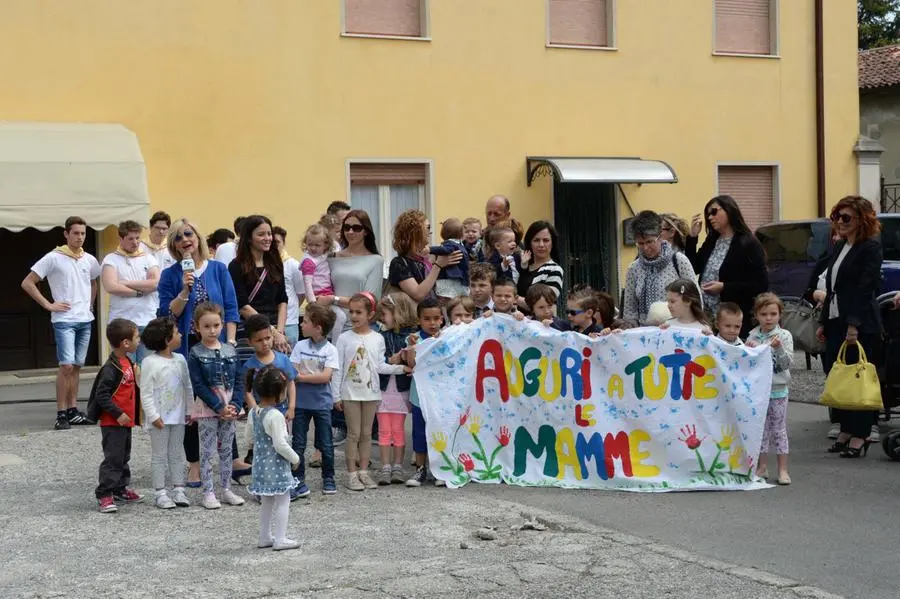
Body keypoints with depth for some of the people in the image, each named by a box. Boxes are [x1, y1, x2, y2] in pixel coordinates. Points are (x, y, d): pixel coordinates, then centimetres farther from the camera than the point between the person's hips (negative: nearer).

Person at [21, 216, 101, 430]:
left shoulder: (89, 260, 9)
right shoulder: (54, 258, -7)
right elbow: (27, 283, -6)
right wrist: (48, 305, -9)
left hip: (85, 320, 5)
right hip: (64, 320, -5)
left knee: (77, 366, 9)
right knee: (66, 366, -12)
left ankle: (73, 410, 15)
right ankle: (61, 414, -7)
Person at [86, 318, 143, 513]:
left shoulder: (128, 363, 10)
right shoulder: (111, 368, -20)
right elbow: (101, 395, -23)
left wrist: (133, 414, 21)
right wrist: (118, 413, -24)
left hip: (126, 420, 9)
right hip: (112, 423, -9)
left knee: (124, 457, 17)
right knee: (113, 458, -8)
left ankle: (120, 489, 28)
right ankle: (104, 495, -4)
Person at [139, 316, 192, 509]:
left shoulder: (180, 360, 6)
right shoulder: (150, 363, -13)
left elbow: (187, 387, 13)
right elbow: (146, 393, -13)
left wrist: (190, 410, 9)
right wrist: (153, 415, -16)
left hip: (178, 415, 6)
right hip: (160, 418, -6)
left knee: (177, 453, 12)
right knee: (159, 455, 2)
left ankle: (178, 489, 18)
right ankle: (161, 493, 7)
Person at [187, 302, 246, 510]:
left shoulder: (230, 351, 5)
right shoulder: (196, 354, -6)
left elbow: (238, 381, 5)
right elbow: (199, 385, -12)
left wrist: (235, 405, -9)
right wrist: (219, 407, -16)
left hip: (229, 408, 4)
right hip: (207, 409, -4)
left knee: (226, 450, 11)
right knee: (207, 451, 0)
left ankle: (227, 490, 19)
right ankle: (208, 493, 5)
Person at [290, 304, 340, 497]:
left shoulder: (330, 350, -5)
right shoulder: (300, 346, 2)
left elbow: (326, 376, -15)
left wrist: (302, 377, -12)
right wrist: (315, 377, -15)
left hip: (322, 403, -2)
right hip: (301, 402, 2)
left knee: (325, 444, 8)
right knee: (298, 444, 3)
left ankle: (328, 479, 23)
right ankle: (299, 483, 9)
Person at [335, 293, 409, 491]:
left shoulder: (377, 339, 3)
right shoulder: (345, 338, -3)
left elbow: (380, 366, 5)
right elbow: (339, 368, -2)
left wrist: (401, 367, -6)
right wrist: (336, 395, -4)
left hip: (371, 392, 2)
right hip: (350, 392, -2)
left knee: (366, 433, 8)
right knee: (354, 433, 0)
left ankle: (363, 471, 15)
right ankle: (352, 474, 6)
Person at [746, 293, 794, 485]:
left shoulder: (784, 335, -5)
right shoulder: (753, 336, 3)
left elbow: (787, 363, -10)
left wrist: (779, 348, -26)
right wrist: (748, 350, -12)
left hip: (778, 389, -3)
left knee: (779, 429, 2)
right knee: (760, 428, 9)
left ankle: (782, 469, 7)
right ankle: (762, 467, 18)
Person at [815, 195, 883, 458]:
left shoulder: (870, 247, -9)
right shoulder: (838, 247, 15)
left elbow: (865, 289, -16)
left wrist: (854, 325, -22)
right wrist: (823, 322, 16)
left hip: (861, 324, -8)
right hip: (836, 321, 8)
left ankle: (860, 435, 3)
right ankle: (846, 430, 18)